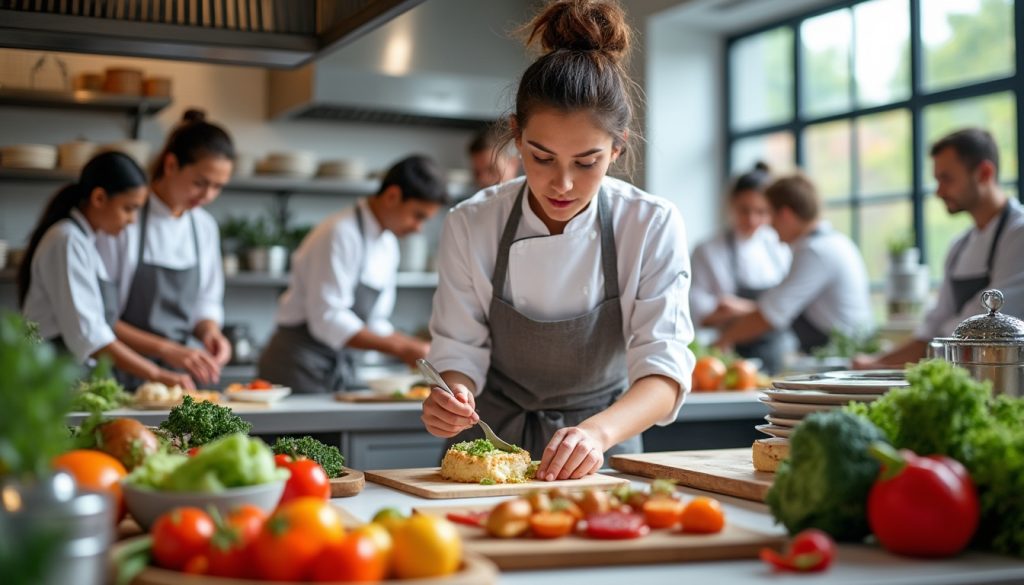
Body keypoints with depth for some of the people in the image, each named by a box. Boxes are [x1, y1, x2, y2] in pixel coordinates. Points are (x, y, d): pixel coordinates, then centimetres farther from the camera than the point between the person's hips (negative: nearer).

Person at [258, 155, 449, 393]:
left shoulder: (388, 245, 10)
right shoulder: (341, 233, -16)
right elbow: (327, 320, -23)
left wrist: (416, 347, 0)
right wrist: (400, 347, -22)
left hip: (340, 368, 8)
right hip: (299, 367, -8)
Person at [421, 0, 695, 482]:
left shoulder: (653, 226, -12)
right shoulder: (470, 226, -10)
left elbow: (663, 370, -16)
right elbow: (461, 352, -3)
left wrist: (598, 431, -37)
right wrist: (453, 396, -29)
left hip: (604, 459, -1)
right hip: (494, 443, 1)